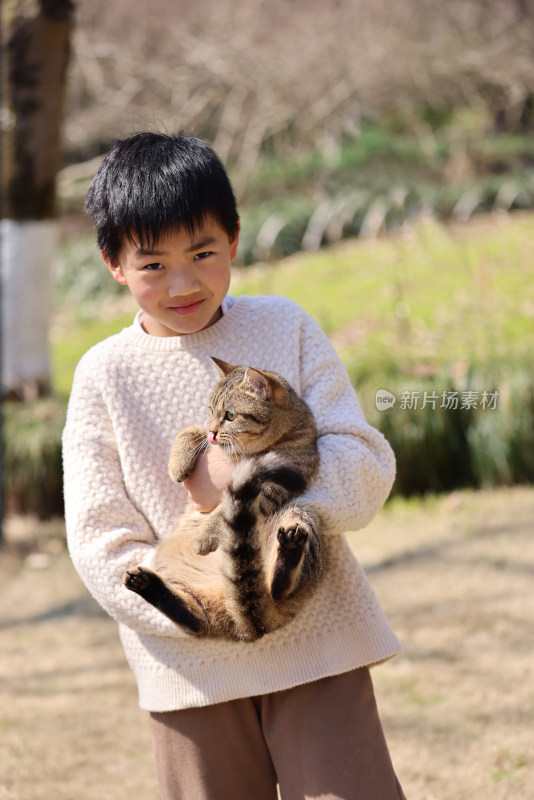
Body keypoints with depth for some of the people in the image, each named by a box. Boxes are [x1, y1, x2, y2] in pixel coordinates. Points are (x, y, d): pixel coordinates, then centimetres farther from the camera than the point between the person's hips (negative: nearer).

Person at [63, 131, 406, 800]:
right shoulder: (105, 375, 0)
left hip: (316, 642, 0)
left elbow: (368, 467, -2)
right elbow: (100, 541, -5)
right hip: (191, 666, 0)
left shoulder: (284, 328, 3)